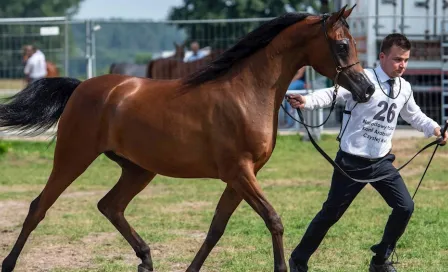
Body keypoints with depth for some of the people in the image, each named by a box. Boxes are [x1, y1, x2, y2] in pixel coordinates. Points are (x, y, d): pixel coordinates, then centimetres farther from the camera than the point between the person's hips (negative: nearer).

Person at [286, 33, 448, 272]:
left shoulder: (404, 88, 6)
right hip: (352, 162, -6)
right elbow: (333, 94, -29)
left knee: (405, 207, -2)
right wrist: (306, 101, -45)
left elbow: (413, 115, 26)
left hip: (382, 162, 6)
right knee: (331, 213, 1)